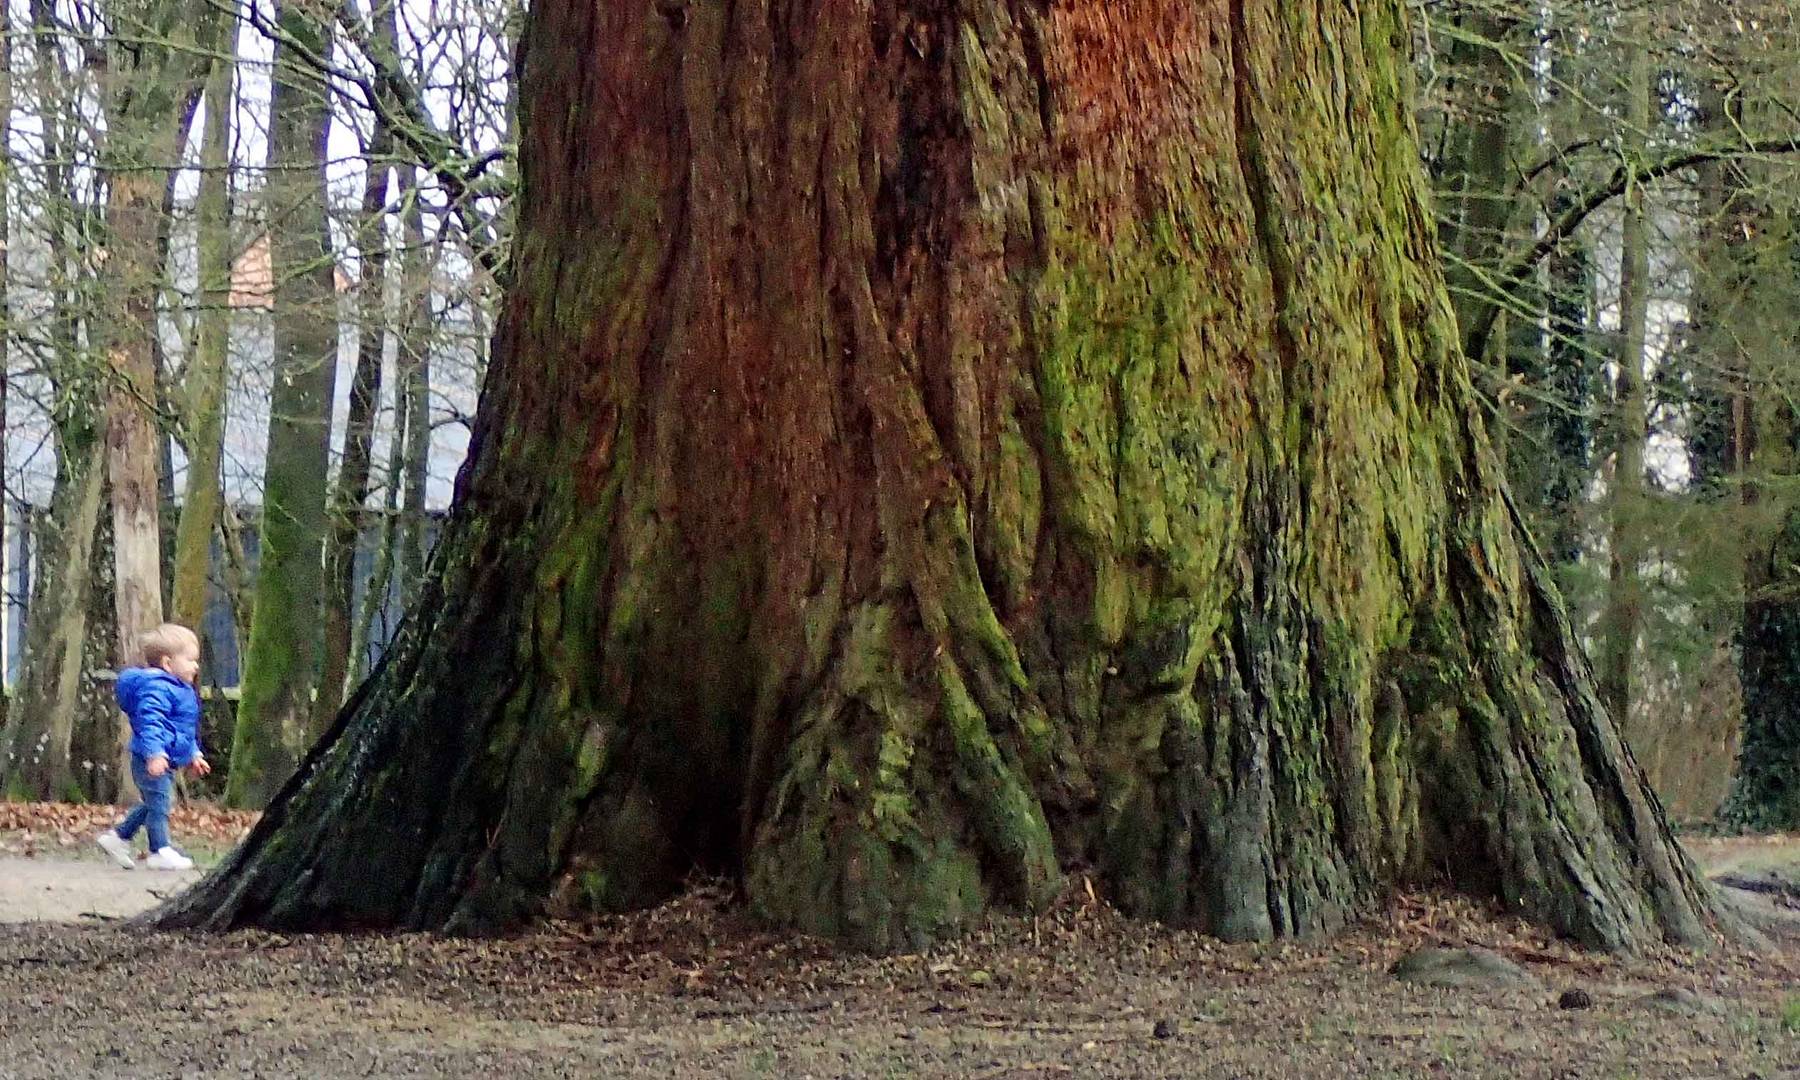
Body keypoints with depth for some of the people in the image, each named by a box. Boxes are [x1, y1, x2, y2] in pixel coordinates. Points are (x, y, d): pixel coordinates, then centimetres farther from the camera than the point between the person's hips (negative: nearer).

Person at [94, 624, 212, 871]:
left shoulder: (179, 691, 17)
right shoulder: (157, 688, -18)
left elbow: (186, 730, 29)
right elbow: (150, 722, -29)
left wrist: (193, 755, 33)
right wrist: (155, 753, -37)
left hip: (166, 760, 11)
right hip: (152, 761, -11)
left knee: (150, 804, 19)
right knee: (159, 804, -6)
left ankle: (118, 837, 29)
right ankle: (160, 852, 0)